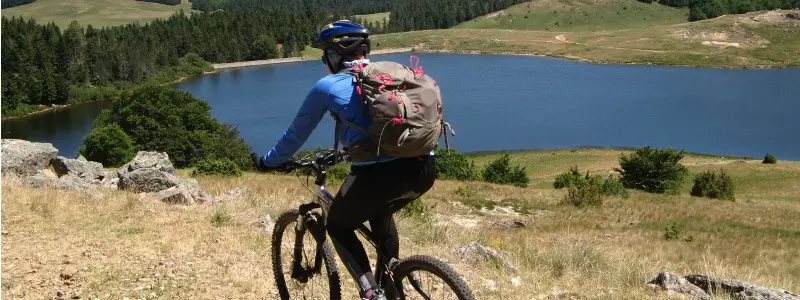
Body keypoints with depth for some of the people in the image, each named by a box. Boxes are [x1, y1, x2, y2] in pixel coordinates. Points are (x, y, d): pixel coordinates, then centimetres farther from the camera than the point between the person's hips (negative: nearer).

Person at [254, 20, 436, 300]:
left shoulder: (327, 86, 8)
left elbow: (297, 133, 20)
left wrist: (269, 161, 39)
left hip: (378, 172, -6)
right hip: (423, 168, 6)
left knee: (338, 226, 22)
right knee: (380, 212, 36)